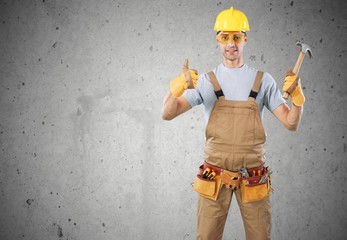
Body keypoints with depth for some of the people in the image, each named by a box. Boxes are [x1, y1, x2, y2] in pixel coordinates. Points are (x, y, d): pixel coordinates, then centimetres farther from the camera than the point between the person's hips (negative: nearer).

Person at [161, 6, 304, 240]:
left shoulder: (263, 80, 2)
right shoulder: (206, 81, 1)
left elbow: (291, 124, 0)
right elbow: (167, 114, -7)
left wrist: (297, 96, -19)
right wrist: (177, 87, -26)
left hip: (252, 174, 1)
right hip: (216, 174, 0)